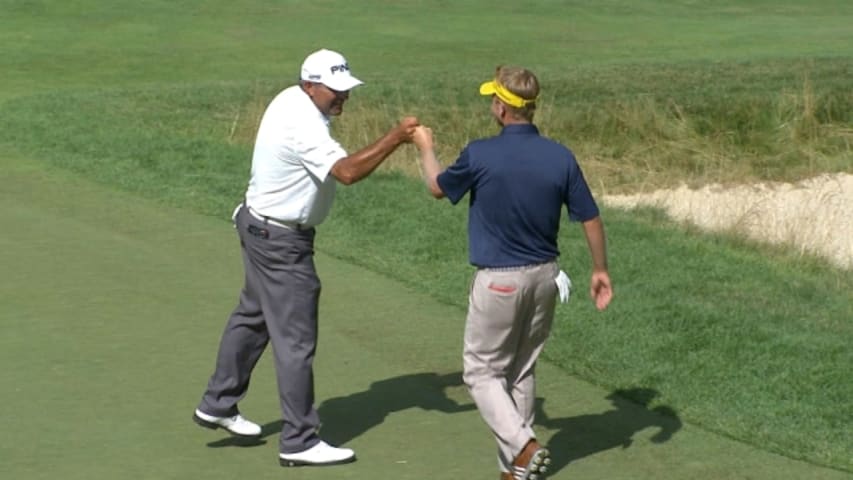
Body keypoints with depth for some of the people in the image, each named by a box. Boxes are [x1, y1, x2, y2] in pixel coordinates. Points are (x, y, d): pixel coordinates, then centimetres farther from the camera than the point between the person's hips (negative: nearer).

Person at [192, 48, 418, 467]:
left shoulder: (291, 99, 4)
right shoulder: (303, 125, -28)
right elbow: (347, 172, -38)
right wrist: (394, 138, -36)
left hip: (262, 227, 11)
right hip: (280, 240, -11)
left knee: (252, 317, 23)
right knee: (295, 340, -5)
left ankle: (217, 405, 37)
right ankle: (299, 441, 2)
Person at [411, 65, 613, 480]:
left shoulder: (480, 155, -16)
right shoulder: (561, 158, -5)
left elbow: (437, 188, 5)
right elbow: (591, 219, 1)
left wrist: (425, 148, 25)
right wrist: (600, 271, 16)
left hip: (499, 281, -5)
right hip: (545, 276, 5)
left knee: (482, 372, 8)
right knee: (522, 371, 17)